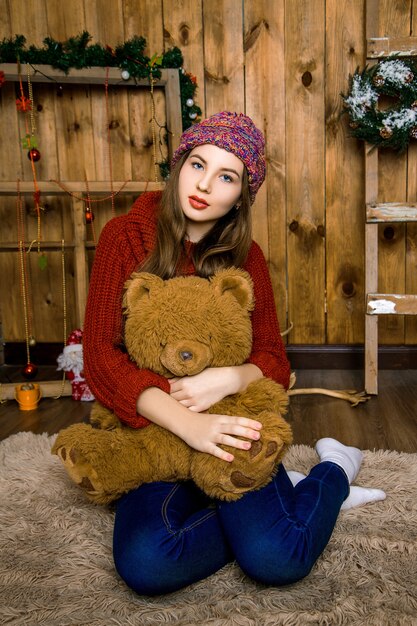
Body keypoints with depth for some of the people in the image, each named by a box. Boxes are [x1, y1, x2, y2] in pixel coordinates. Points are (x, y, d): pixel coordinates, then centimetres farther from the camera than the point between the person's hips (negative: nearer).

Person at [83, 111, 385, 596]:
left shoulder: (246, 257, 4)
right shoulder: (126, 237, -3)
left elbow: (274, 362, 5)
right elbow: (100, 354, -11)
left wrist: (229, 379, -20)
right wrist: (185, 424, -25)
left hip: (229, 424, 1)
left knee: (277, 558, -23)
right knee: (147, 564, -28)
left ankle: (333, 468, 8)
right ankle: (281, 493, -4)